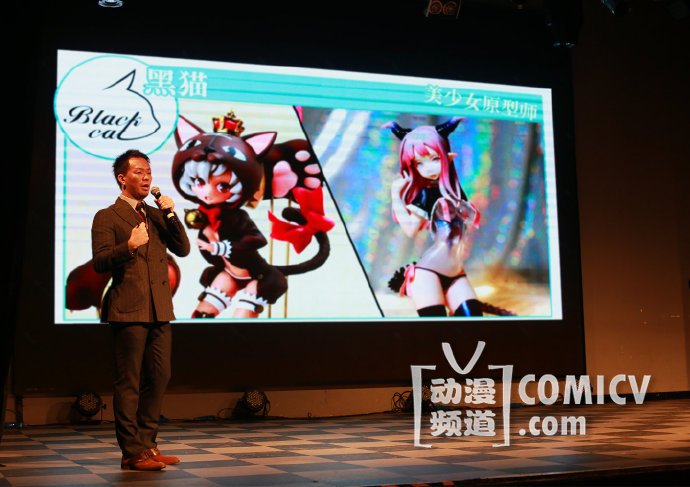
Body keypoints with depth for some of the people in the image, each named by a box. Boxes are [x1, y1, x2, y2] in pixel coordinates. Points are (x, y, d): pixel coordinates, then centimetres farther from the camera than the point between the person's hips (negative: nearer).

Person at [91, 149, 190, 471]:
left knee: (158, 377, 9)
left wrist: (171, 215, -1)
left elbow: (183, 249, 10)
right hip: (128, 310, -6)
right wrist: (129, 246, -25)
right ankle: (132, 452, 3)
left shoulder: (155, 215, 18)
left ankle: (147, 444, 20)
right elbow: (100, 262, -9)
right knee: (129, 383, -3)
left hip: (159, 311, 7)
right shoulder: (107, 217, 0)